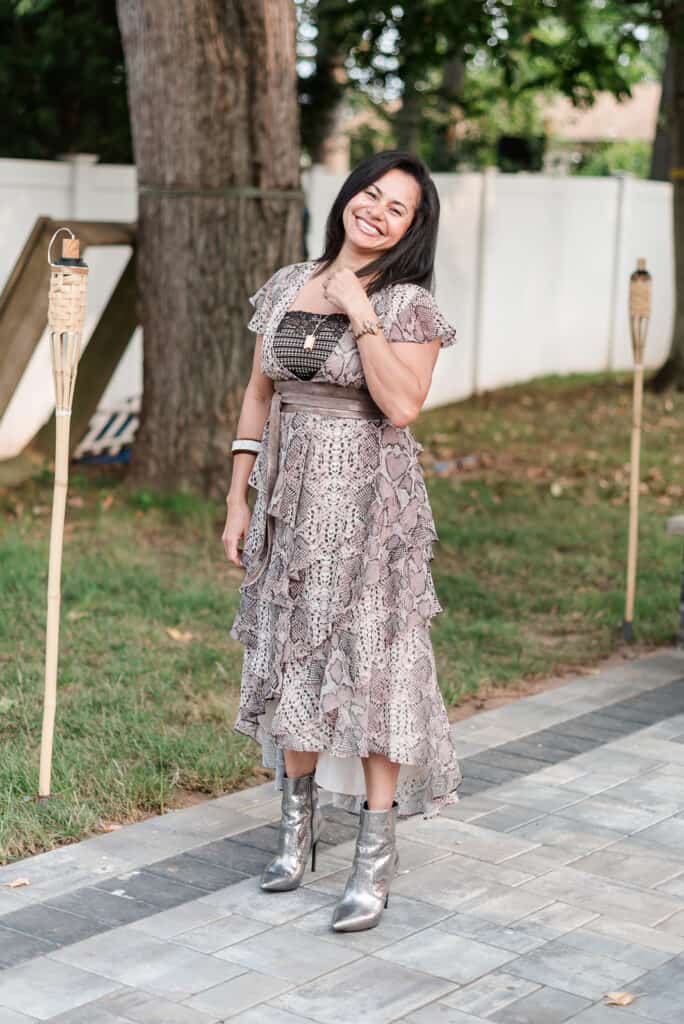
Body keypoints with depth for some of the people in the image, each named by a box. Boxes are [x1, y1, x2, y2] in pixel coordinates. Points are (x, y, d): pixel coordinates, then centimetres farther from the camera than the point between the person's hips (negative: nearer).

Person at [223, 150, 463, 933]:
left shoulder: (409, 303, -6)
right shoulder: (287, 286, 8)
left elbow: (402, 405, -19)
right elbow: (259, 396, 11)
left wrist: (360, 312, -18)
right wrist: (238, 498, 9)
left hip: (368, 500, -5)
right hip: (291, 494, 5)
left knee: (370, 661, -4)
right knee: (292, 655, 12)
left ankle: (376, 859, 4)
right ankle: (298, 824, 30)